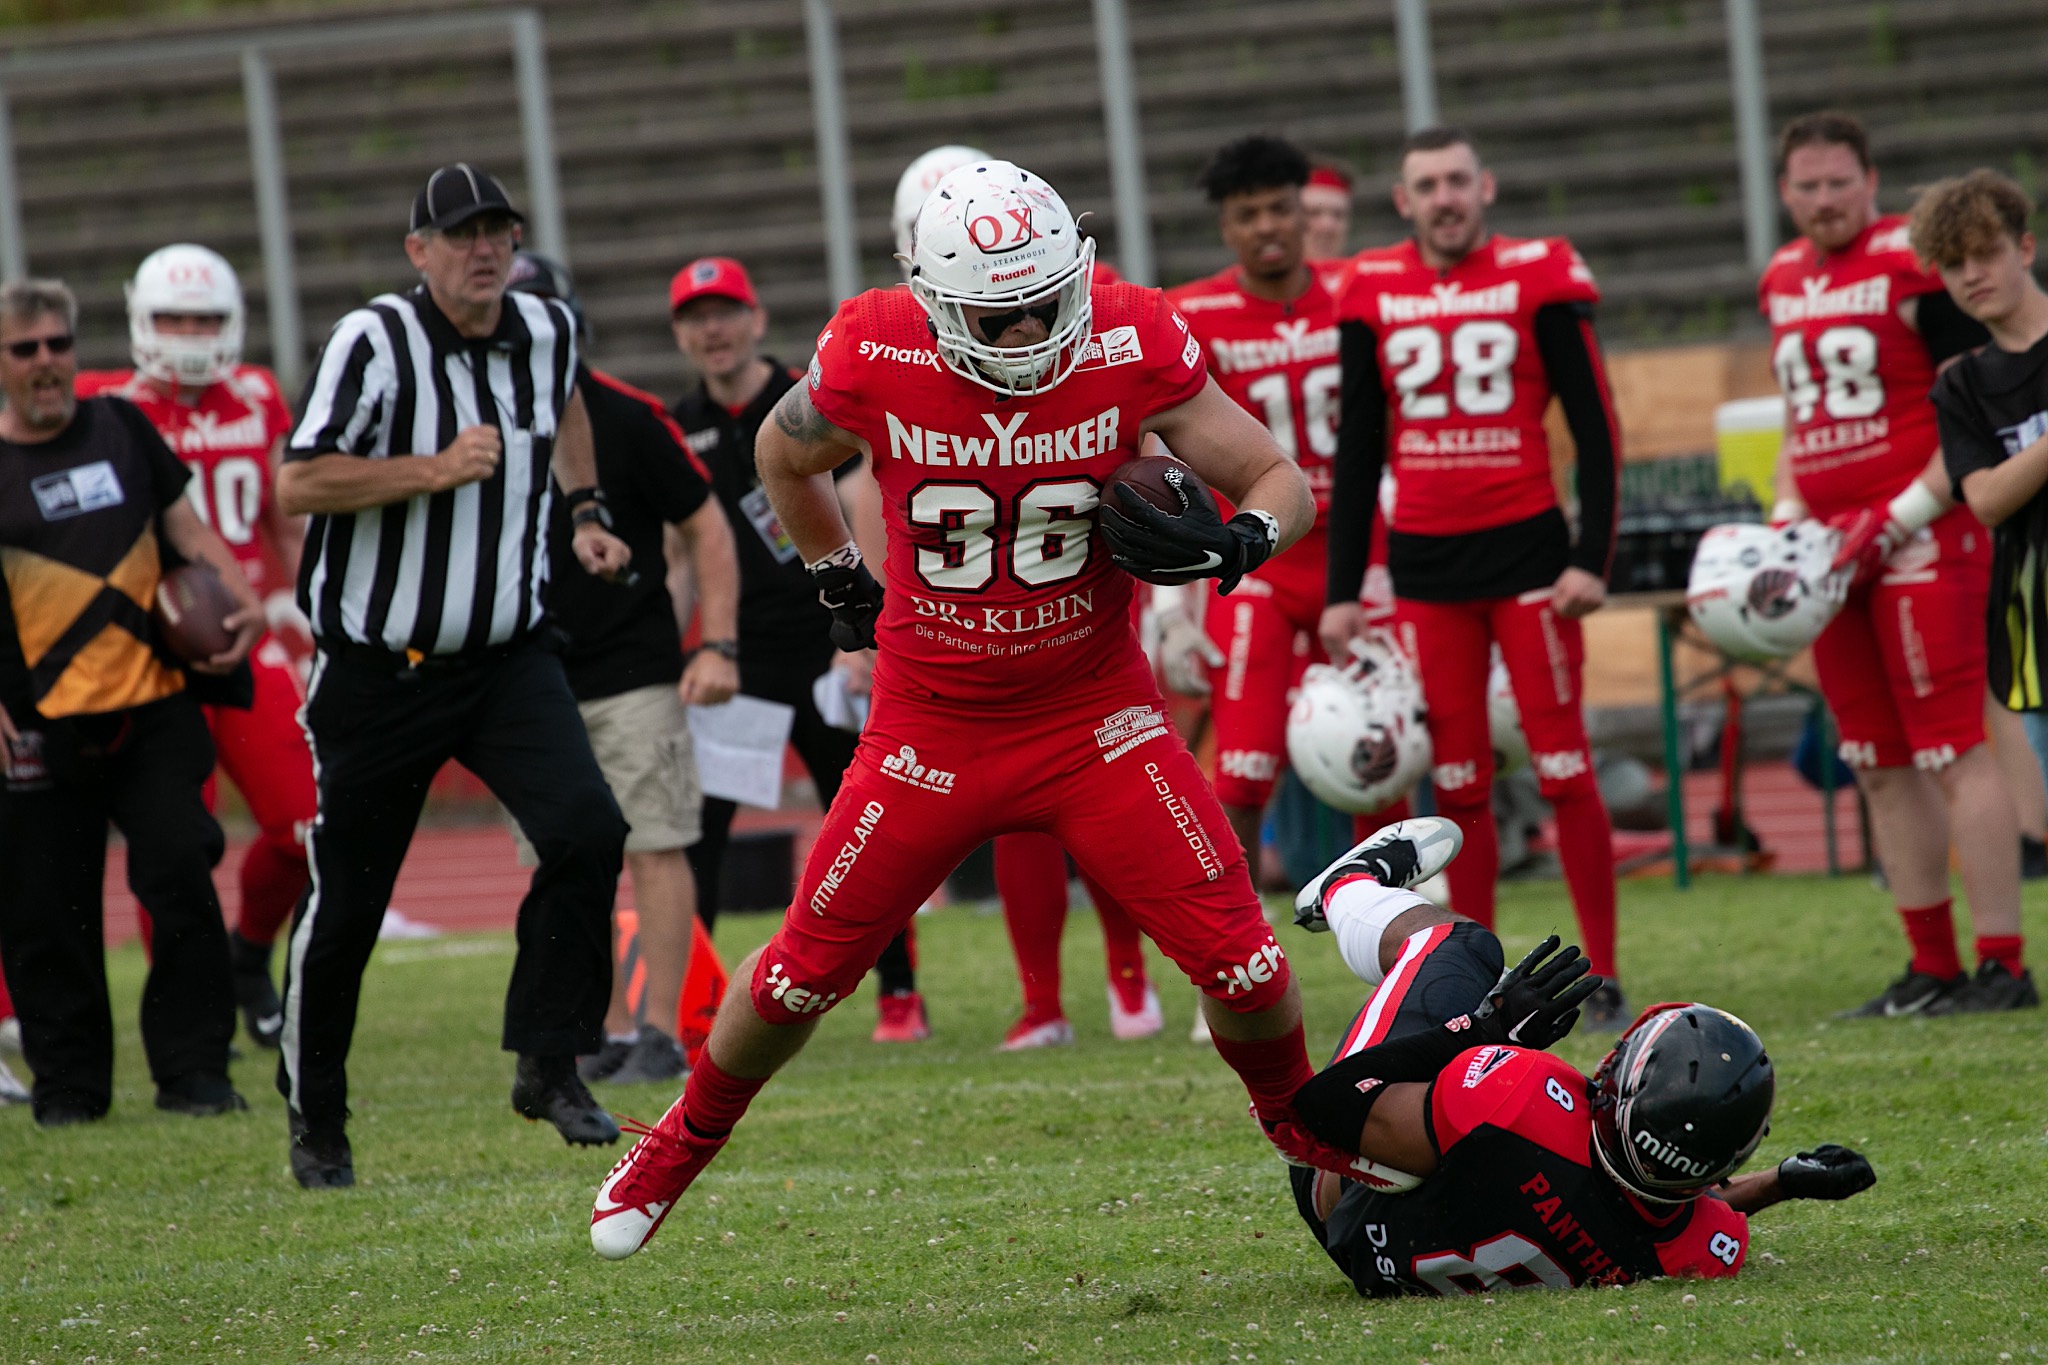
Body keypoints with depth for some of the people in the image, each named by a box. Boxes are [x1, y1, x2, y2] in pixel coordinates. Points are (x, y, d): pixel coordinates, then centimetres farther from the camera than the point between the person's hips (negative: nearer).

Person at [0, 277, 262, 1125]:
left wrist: (240, 601, 2)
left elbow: (184, 527, 19)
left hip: (153, 703, 2)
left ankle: (193, 1070, 2)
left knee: (181, 874, -8)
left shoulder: (121, 430, 11)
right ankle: (69, 1081, 16)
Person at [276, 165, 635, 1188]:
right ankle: (314, 1117, 24)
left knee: (586, 832, -19)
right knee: (345, 903, 5)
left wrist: (585, 512, 16)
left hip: (508, 655, 4)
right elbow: (297, 486, -21)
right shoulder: (375, 343, -15)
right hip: (378, 672, -4)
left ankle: (548, 1065, -6)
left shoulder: (546, 331, 3)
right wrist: (434, 469, -27)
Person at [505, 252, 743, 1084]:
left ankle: (661, 1031, -6)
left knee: (655, 850, -7)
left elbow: (704, 530, -2)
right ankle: (606, 1032, 12)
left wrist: (717, 646, -10)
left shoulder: (626, 420, -8)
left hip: (633, 672, -4)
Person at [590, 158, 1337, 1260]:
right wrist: (842, 585, 9)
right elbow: (785, 457, 8)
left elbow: (1282, 485, -9)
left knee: (1244, 967, -10)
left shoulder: (1130, 348, -18)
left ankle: (1299, 1123, 22)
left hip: (1095, 715, 0)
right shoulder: (874, 360, -17)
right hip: (930, 733, 0)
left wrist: (1231, 543, -29)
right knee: (804, 971, 8)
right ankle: (686, 1138, 37)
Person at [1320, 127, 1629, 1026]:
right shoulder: (1373, 294, 6)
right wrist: (1342, 590, 9)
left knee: (1563, 769, -4)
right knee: (1457, 784, 3)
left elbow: (1595, 428, -1)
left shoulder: (1539, 279, -3)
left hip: (1527, 548, -3)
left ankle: (1603, 978, 2)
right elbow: (1357, 448, 12)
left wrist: (1591, 558, -10)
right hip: (1424, 564, 3)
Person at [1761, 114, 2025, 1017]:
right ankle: (1932, 968, 14)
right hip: (1836, 555, 8)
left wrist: (1900, 518, -15)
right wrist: (1786, 517, 11)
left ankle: (2001, 960, -8)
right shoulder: (1782, 284, 14)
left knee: (1955, 753, -10)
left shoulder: (1917, 269, -9)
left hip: (1923, 541, -8)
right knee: (1880, 765, 8)